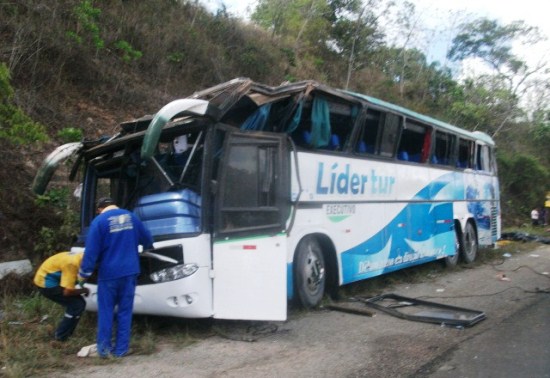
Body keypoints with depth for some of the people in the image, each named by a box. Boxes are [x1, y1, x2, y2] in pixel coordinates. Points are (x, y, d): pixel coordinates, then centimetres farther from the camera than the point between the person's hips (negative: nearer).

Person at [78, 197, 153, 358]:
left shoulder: (99, 221, -5)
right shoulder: (130, 216, 7)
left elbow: (92, 250, -11)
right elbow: (147, 238, 18)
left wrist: (84, 272, -3)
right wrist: (146, 246, 40)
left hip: (109, 273, -3)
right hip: (129, 271, 3)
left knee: (106, 310, 11)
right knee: (125, 310, 9)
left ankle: (103, 347, 16)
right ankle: (121, 348, 13)